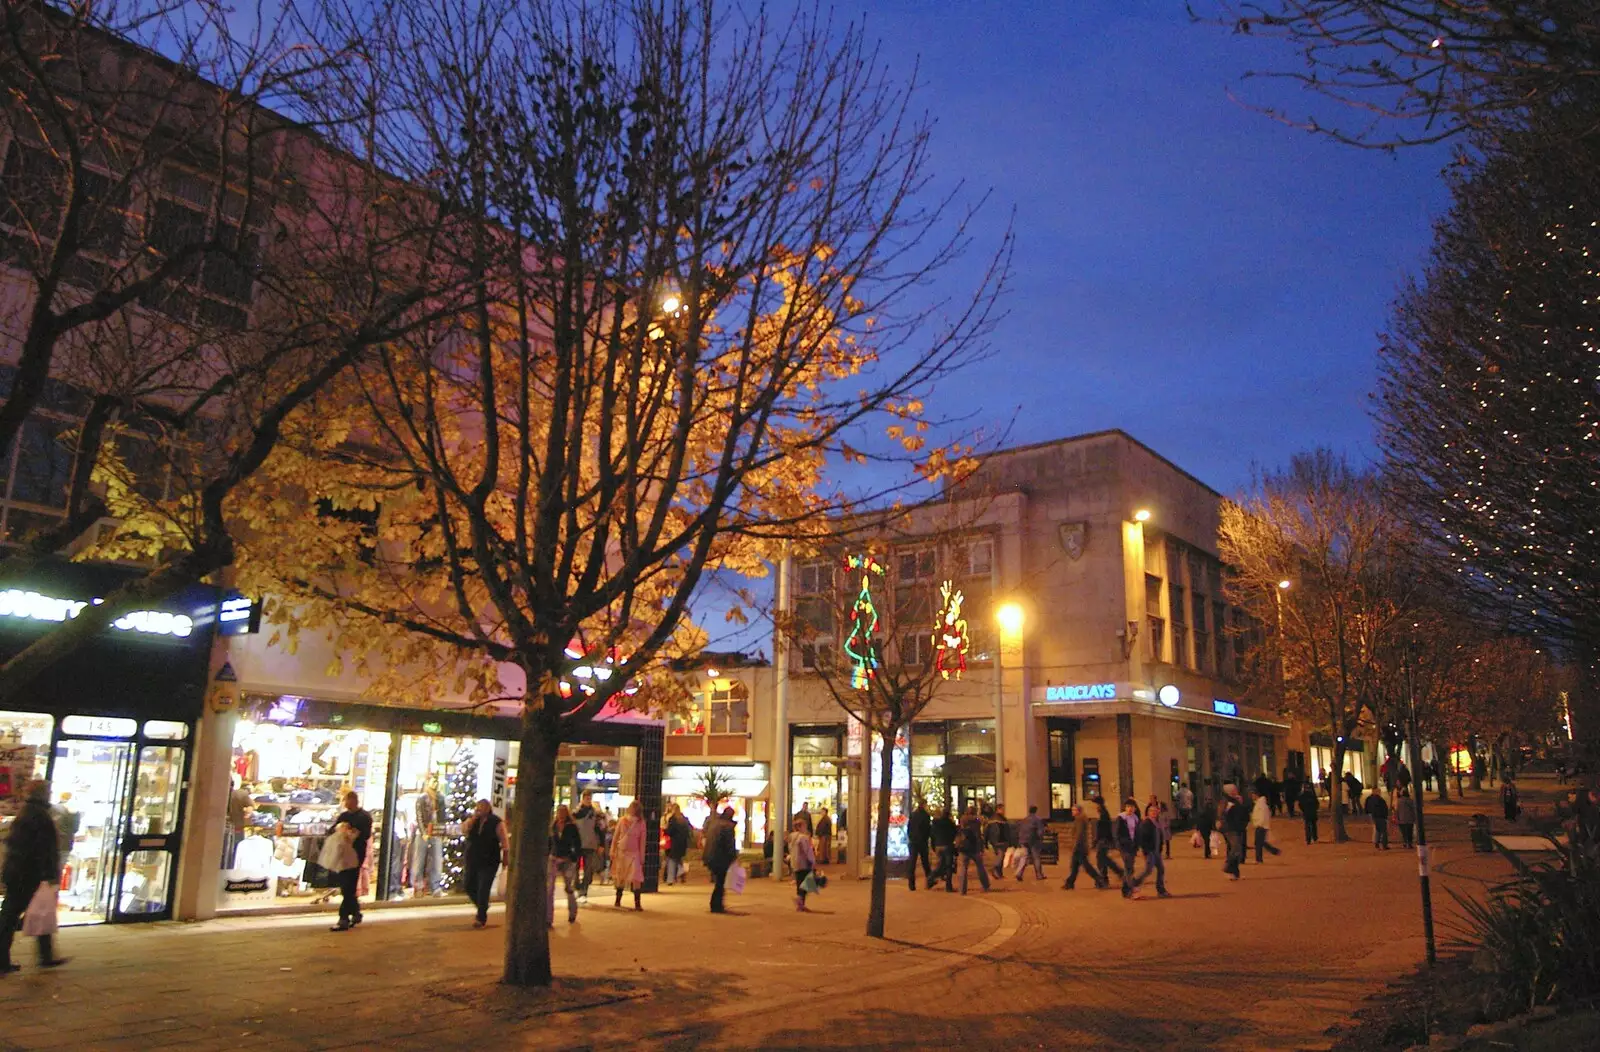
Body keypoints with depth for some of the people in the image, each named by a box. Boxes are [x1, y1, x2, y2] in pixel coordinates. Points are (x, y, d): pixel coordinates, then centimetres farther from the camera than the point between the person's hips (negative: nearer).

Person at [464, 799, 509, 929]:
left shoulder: (496, 822, -7)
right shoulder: (472, 820, 6)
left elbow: (504, 841, -7)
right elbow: (464, 831, -10)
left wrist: (506, 857, -10)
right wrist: (473, 818, -16)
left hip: (488, 862, -5)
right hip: (471, 860, 5)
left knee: (483, 890, -6)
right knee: (470, 888, 10)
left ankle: (481, 918, 6)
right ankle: (482, 909, 35)